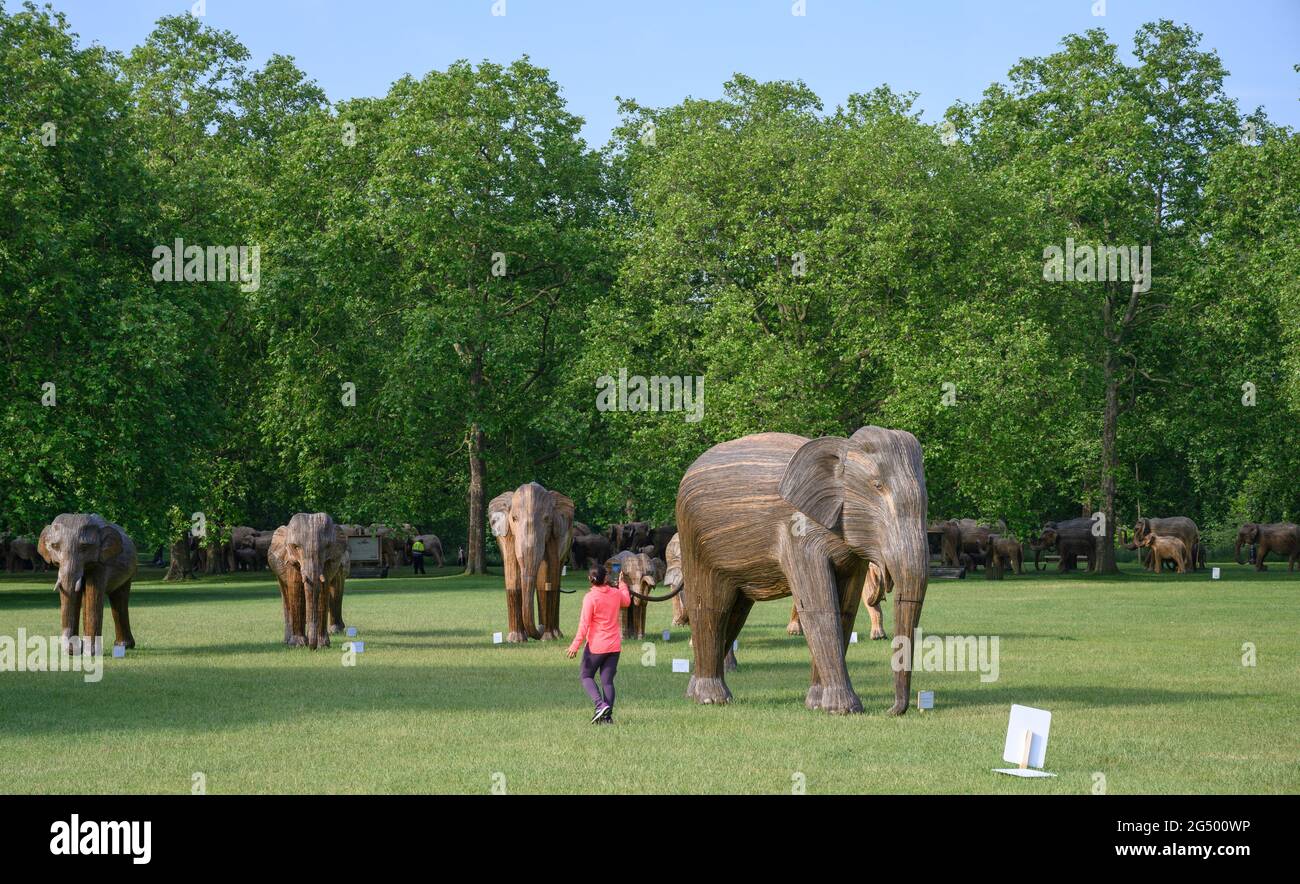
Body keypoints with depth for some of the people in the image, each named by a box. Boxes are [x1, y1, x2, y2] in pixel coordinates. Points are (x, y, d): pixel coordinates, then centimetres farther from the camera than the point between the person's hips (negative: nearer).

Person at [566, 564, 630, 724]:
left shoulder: (590, 597, -14)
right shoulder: (616, 593, 2)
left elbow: (584, 624, -17)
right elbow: (626, 602, 27)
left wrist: (575, 645, -13)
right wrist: (623, 585, 45)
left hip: (596, 646, -5)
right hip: (614, 645, 5)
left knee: (586, 677, 10)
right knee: (608, 681, 8)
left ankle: (601, 704, -12)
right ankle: (608, 715, 1)